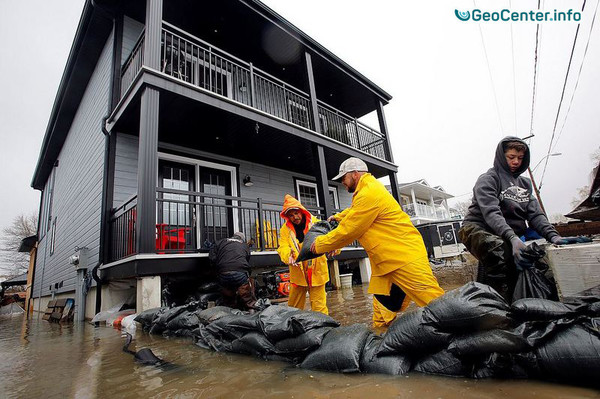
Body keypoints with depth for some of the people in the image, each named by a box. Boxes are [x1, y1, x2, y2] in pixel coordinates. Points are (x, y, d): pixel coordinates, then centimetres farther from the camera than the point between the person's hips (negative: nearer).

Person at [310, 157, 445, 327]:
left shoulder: (369, 194, -20)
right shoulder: (369, 188, 14)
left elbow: (347, 231, -16)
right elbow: (353, 211, 37)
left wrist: (320, 244, -4)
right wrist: (338, 216, 25)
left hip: (405, 257, -10)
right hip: (386, 262, 10)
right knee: (382, 305, 12)